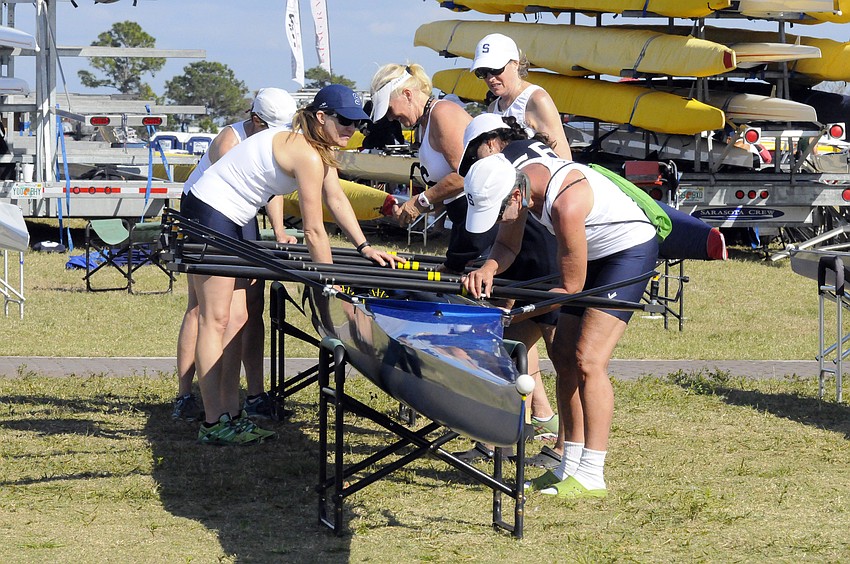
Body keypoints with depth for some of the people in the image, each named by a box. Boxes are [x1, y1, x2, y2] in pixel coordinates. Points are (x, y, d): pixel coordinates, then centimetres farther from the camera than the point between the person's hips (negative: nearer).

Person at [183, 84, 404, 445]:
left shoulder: (320, 147, 7)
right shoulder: (308, 155, -23)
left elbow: (336, 199, 15)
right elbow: (314, 232, -20)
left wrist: (364, 247, 13)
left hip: (233, 223, 10)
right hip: (209, 216, -10)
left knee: (236, 319, 9)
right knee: (216, 321, -8)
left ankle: (231, 414, 11)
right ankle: (213, 424, -5)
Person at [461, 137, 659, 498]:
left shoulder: (565, 203, -36)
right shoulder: (514, 178, -12)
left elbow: (571, 286, -24)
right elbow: (507, 245, 2)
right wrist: (489, 267, -20)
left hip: (630, 250, -9)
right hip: (593, 255, 9)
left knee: (587, 359, -17)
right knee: (564, 357, 5)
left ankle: (592, 477, -15)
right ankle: (571, 466, 11)